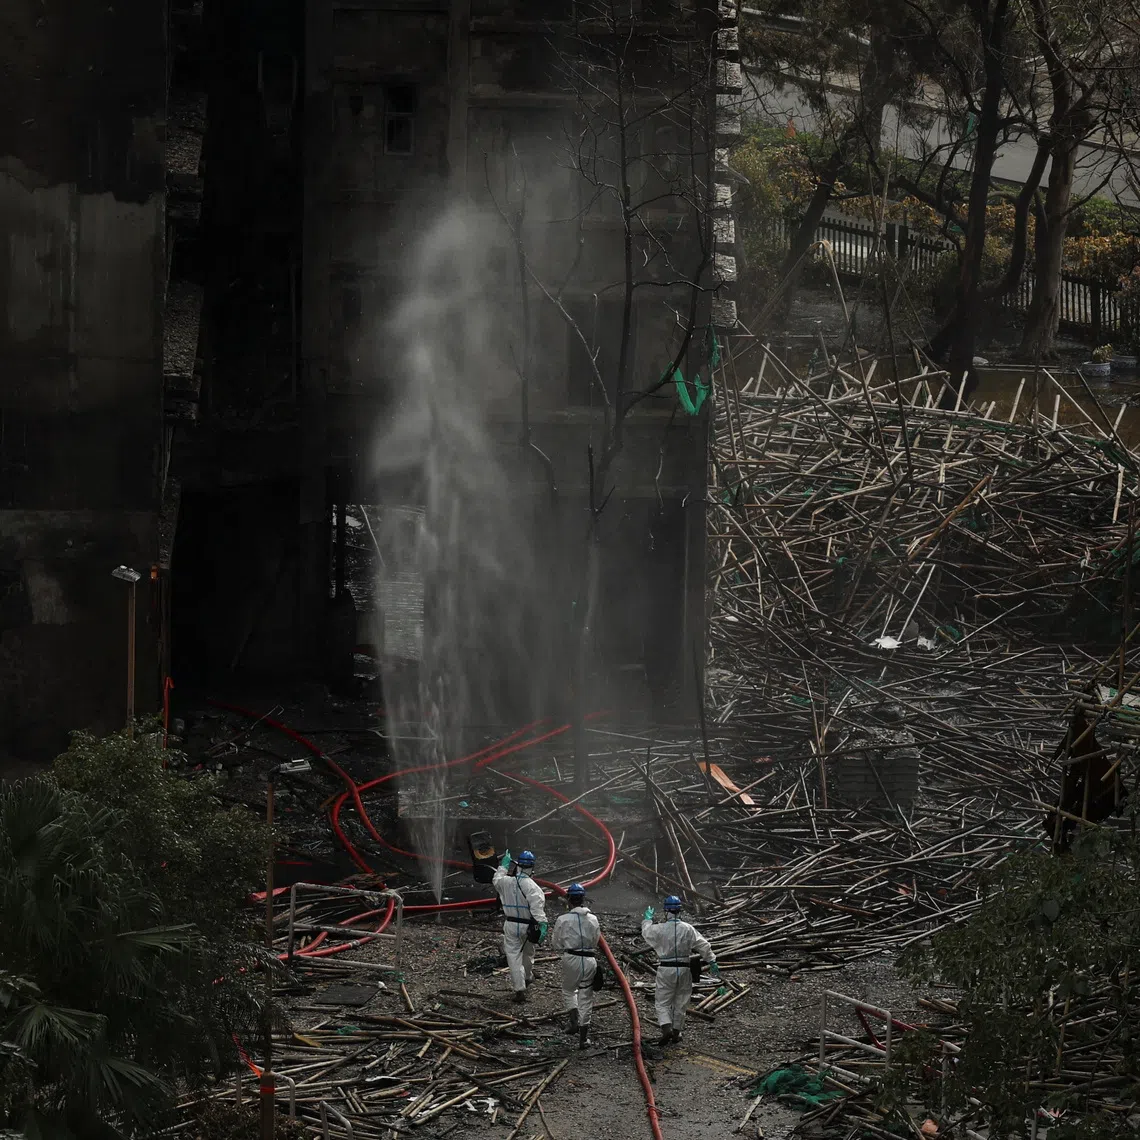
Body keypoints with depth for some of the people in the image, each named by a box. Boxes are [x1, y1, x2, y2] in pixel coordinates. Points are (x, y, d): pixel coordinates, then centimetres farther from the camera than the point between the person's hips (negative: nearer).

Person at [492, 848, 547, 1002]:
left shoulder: (505, 882, -6)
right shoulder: (531, 886, -19)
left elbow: (496, 880, 20)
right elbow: (537, 906, -30)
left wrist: (504, 864, 31)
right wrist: (542, 925, -35)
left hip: (511, 925, 1)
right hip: (528, 926, -1)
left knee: (513, 956, 3)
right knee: (528, 952, 25)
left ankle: (519, 989, -3)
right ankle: (528, 977, 47)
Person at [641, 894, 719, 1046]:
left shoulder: (659, 929, -10)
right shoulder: (688, 929, -5)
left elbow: (646, 932, 12)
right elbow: (703, 945, -4)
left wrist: (647, 918, 30)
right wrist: (712, 962, 5)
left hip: (666, 970, -2)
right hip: (684, 970, 2)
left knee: (662, 1002, 5)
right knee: (680, 1002, 15)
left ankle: (666, 1027, -16)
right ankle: (676, 1031, 21)